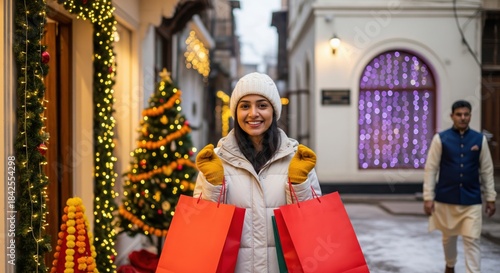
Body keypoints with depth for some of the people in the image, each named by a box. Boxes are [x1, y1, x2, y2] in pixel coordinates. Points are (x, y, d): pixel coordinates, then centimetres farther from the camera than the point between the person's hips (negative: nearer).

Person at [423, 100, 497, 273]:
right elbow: (431, 169, -4)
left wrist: (490, 198, 6)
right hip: (446, 198, 0)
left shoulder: (480, 139, 1)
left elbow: (487, 171, 6)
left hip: (472, 200, 0)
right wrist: (428, 197, -8)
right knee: (449, 237, 17)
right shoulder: (440, 139, -5)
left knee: (472, 240, -4)